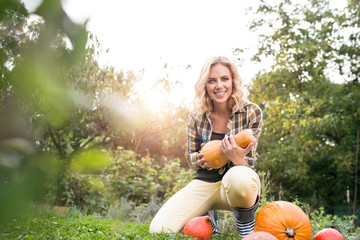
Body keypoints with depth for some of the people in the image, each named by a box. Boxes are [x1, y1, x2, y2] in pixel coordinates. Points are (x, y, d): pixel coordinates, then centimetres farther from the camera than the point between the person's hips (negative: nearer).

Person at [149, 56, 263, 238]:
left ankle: (246, 223, -8)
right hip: (205, 182, 3)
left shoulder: (251, 112, -7)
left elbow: (249, 163, -6)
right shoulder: (197, 117, 0)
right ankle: (208, 216, 13)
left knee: (239, 177, -43)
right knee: (159, 228, -18)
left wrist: (237, 159, -32)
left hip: (238, 181, -3)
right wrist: (200, 159, -15)